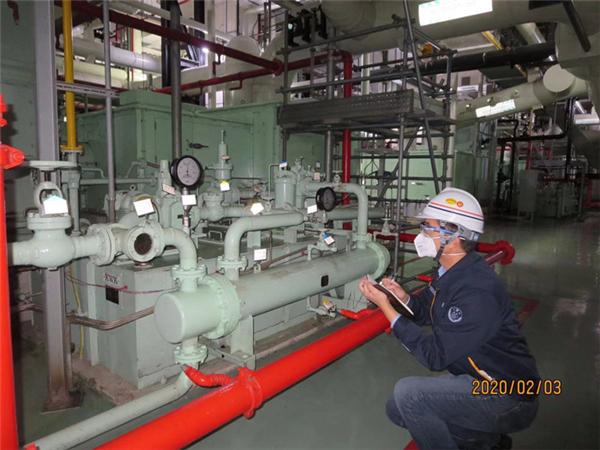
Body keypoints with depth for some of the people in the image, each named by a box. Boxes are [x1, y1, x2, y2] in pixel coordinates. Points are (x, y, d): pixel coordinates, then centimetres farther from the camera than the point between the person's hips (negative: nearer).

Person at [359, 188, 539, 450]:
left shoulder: (477, 292, -31)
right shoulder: (450, 271, -1)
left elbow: (434, 356, -28)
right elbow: (425, 311, 13)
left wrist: (386, 307, -25)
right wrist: (403, 297, -9)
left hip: (510, 399, -9)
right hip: (476, 382, 9)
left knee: (408, 392, -24)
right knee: (396, 409, 8)